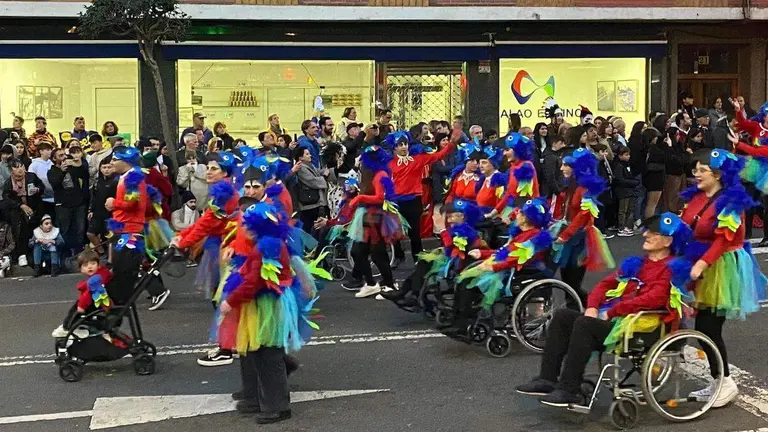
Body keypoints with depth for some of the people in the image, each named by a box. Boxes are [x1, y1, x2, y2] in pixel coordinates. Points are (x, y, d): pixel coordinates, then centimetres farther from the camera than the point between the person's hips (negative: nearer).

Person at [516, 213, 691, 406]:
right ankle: (547, 379, -10)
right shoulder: (637, 263, 21)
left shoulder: (671, 269, -5)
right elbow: (606, 283, 21)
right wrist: (592, 307, 1)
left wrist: (611, 312, -16)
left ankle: (569, 390, -25)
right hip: (611, 318, 9)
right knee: (562, 316, -6)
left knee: (584, 324, -29)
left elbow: (653, 299, -20)